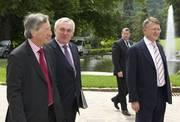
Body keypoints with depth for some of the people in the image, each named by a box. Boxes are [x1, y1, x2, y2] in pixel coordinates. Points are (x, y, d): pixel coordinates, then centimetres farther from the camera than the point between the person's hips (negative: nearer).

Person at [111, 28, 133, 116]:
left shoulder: (131, 43, 11)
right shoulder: (117, 44, -11)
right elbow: (115, 59, -15)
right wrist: (119, 71, -20)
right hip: (121, 71, -7)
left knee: (128, 89, 12)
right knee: (122, 90, 2)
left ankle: (116, 99, 34)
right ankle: (124, 109, 13)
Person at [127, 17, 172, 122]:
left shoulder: (159, 47, 11)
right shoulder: (135, 50, -12)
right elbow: (131, 77, -13)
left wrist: (168, 92, 14)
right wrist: (134, 100, -15)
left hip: (162, 95, 7)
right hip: (146, 97, -7)